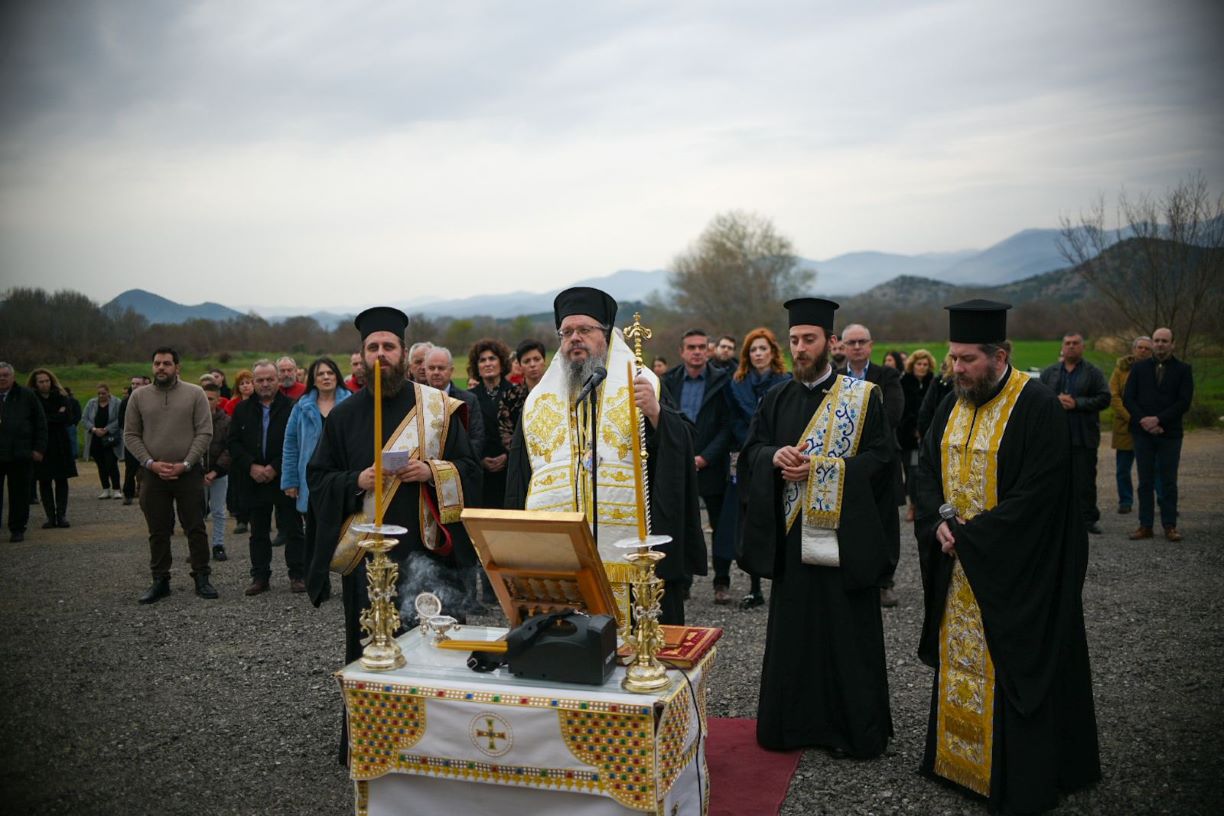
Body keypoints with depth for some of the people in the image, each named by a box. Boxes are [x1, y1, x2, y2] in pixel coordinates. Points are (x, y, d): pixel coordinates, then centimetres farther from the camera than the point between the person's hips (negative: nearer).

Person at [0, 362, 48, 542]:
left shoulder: (27, 396, 5)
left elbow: (40, 424, 6)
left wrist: (39, 448, -1)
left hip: (20, 455, -1)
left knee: (19, 495, 5)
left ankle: (17, 529, 14)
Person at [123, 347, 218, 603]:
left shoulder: (195, 394, 0)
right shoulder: (139, 396, 6)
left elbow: (205, 433, -4)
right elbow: (130, 435, 6)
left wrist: (185, 464, -12)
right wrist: (150, 463, -8)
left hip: (188, 473, -2)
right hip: (153, 474, 2)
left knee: (196, 529, 2)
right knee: (158, 531, 9)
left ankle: (201, 578, 12)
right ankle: (160, 581, 19)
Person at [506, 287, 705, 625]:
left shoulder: (641, 387, 5)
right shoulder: (539, 401, 13)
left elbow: (682, 451, -6)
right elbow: (517, 485, 15)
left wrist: (655, 413, -23)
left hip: (629, 556, -2)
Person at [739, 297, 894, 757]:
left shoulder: (863, 396, -1)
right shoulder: (778, 400, 11)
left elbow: (879, 456, -9)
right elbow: (751, 451, 9)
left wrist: (818, 467, -17)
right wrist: (776, 457, -13)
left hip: (844, 535, -4)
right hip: (791, 535, 4)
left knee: (847, 633, 4)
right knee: (792, 630, 9)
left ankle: (853, 727, 18)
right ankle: (794, 721, 22)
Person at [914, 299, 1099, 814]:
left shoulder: (1038, 407, -16)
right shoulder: (952, 406, 6)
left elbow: (1038, 494, -21)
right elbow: (927, 469, 8)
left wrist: (970, 535, -19)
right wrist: (940, 523, -10)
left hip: (1014, 572, -6)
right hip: (958, 562, 7)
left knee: (1010, 669, 3)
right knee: (959, 662, 15)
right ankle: (956, 757, 31)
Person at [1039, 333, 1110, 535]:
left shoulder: (1094, 373, 5)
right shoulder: (1049, 372, 11)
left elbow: (1104, 399, -3)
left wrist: (1077, 403, -14)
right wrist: (1057, 400, -12)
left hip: (1083, 436, -2)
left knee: (1085, 479, 2)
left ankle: (1089, 518, 10)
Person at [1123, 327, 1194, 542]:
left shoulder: (1183, 369, 4)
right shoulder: (1139, 368, 8)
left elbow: (1184, 402, -5)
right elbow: (1128, 399, 3)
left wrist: (1158, 419, -14)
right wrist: (1144, 421, -11)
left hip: (1170, 433, -1)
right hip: (1143, 433, 1)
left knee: (1169, 482, 2)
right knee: (1145, 481, 4)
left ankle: (1170, 525, 9)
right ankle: (1145, 525, 8)